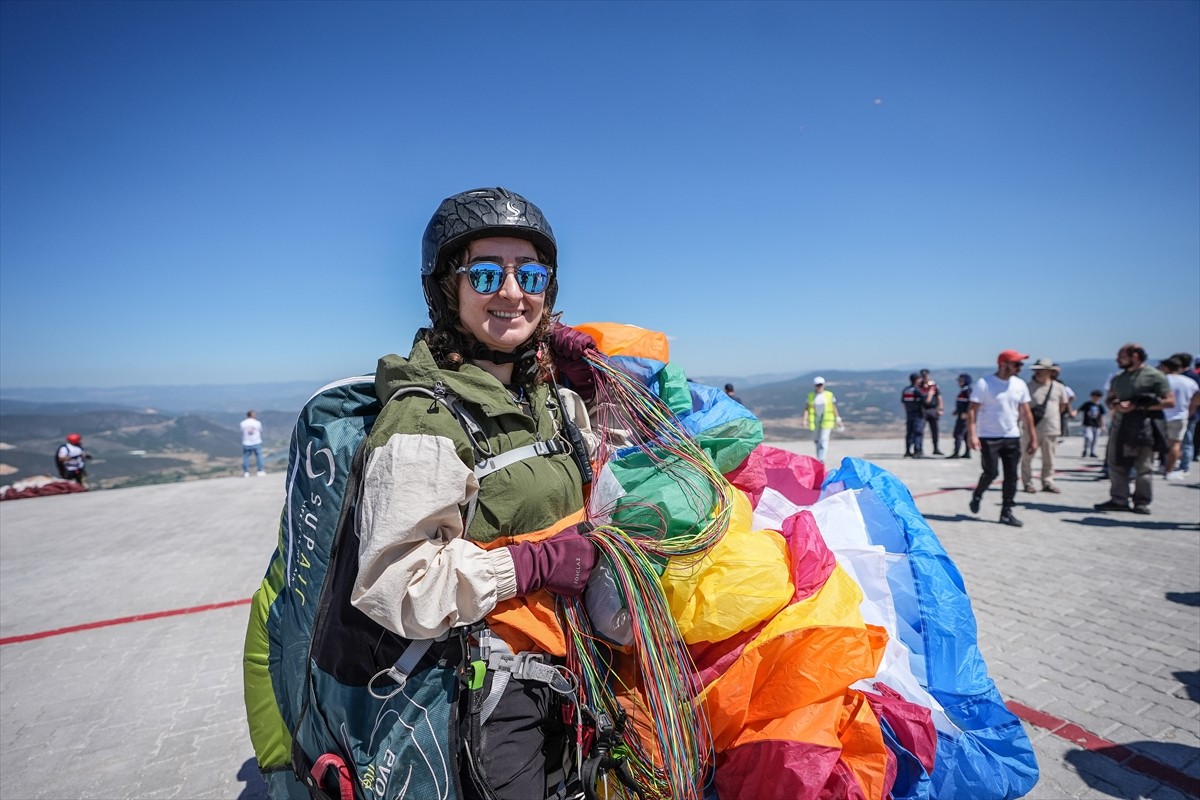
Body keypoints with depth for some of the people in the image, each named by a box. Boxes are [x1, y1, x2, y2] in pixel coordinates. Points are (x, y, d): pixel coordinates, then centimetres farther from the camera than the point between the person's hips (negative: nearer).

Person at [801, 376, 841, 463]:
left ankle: (821, 460, -13)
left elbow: (834, 408, 5)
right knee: (816, 440, 14)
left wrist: (838, 419, 5)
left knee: (823, 439, -12)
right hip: (815, 421, 2)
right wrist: (805, 420, -14)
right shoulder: (810, 396, 1)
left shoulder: (829, 395, 0)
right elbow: (806, 408, -2)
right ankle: (819, 457, 36)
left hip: (826, 421, -2)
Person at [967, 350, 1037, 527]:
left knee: (1011, 476, 4)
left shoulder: (1020, 385, 7)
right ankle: (977, 495, 23)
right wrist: (972, 434, -21)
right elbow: (972, 410, -12)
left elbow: (1026, 413, 12)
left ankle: (1006, 513, 13)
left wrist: (1033, 437, 9)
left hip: (1012, 438, 5)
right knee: (991, 472, -7)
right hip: (989, 437, -5)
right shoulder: (984, 383, -9)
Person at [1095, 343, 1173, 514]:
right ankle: (1119, 500, 12)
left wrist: (1137, 406, -16)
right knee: (1116, 464, 5)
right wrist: (1115, 405, -2)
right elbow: (1109, 399, 23)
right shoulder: (1118, 378, 15)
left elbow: (1170, 402, -9)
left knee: (1143, 468, 0)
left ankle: (1142, 502, 9)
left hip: (1143, 427, -6)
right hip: (1119, 425, 6)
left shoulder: (1154, 376, -4)